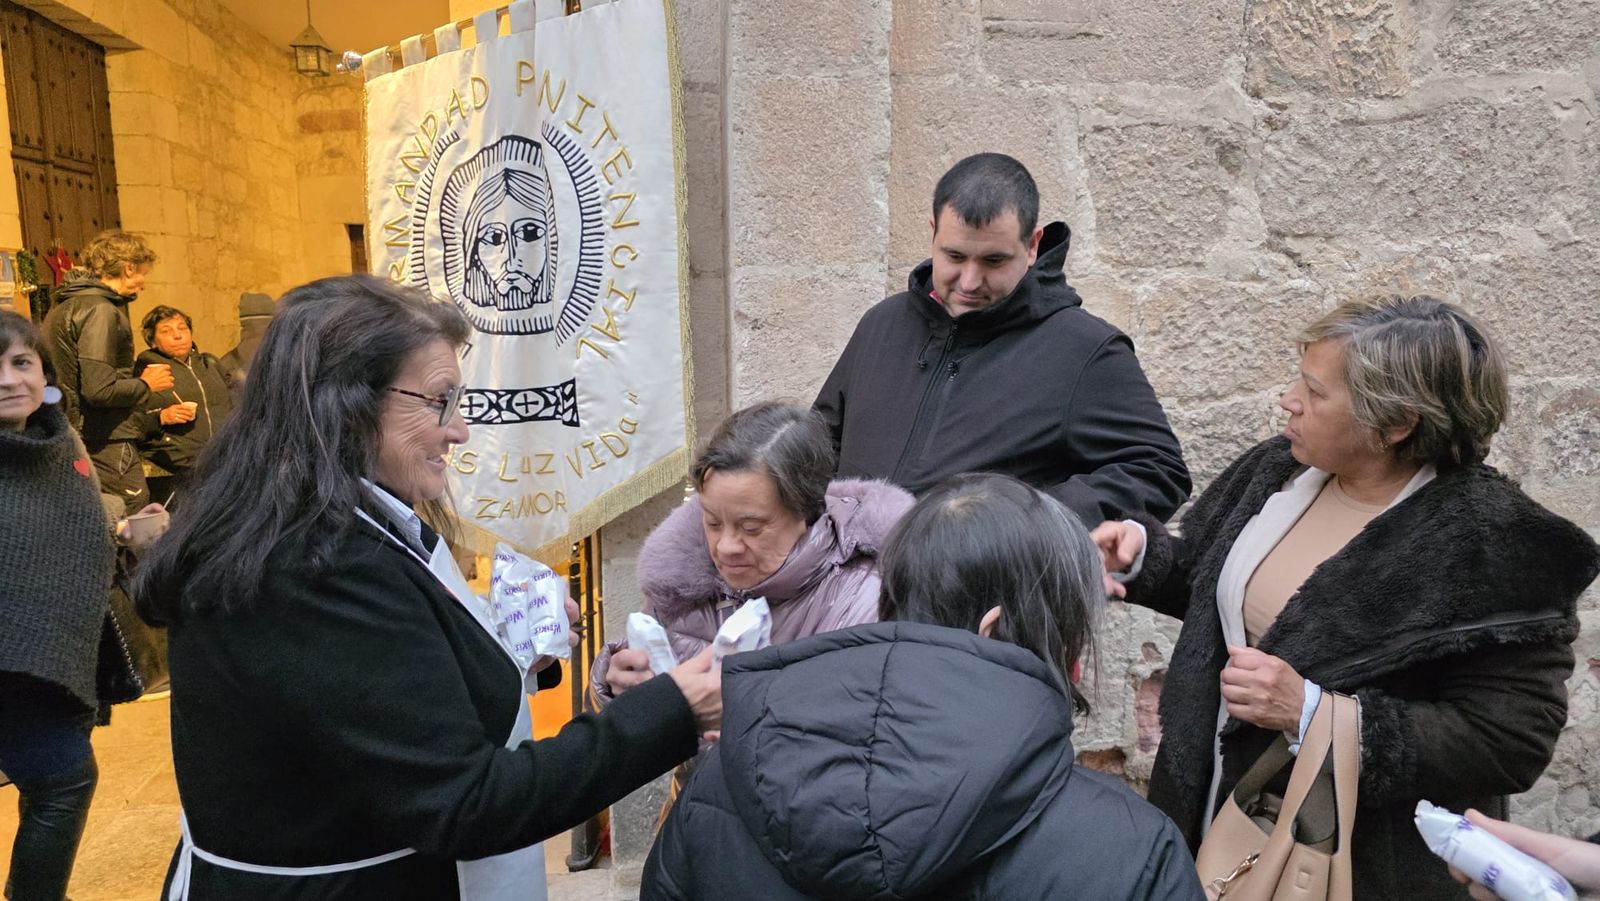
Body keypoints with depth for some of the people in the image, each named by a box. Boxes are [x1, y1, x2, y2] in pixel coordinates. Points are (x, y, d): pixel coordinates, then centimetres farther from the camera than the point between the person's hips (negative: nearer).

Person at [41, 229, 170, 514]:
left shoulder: (63, 307, 17)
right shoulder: (100, 311, -14)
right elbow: (99, 390, -22)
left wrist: (136, 380, 18)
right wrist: (146, 384, -6)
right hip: (109, 446, -10)